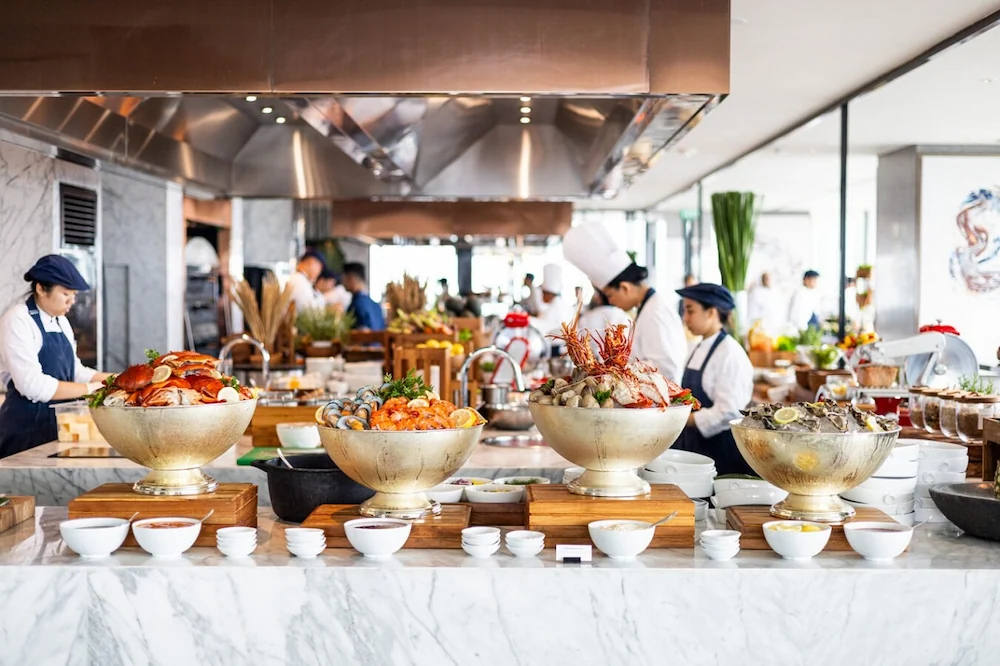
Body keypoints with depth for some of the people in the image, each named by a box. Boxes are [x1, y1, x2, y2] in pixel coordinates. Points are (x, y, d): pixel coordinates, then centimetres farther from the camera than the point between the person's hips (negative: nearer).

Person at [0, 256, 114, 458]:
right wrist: (90, 388, -21)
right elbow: (33, 385, -23)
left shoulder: (61, 321, 11)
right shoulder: (17, 321, -13)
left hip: (58, 421, 7)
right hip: (27, 426, -7)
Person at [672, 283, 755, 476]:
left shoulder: (730, 354, -14)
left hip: (721, 447, -7)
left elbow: (728, 413, -21)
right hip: (694, 444, 7)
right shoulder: (699, 350, 12)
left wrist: (682, 420, -20)